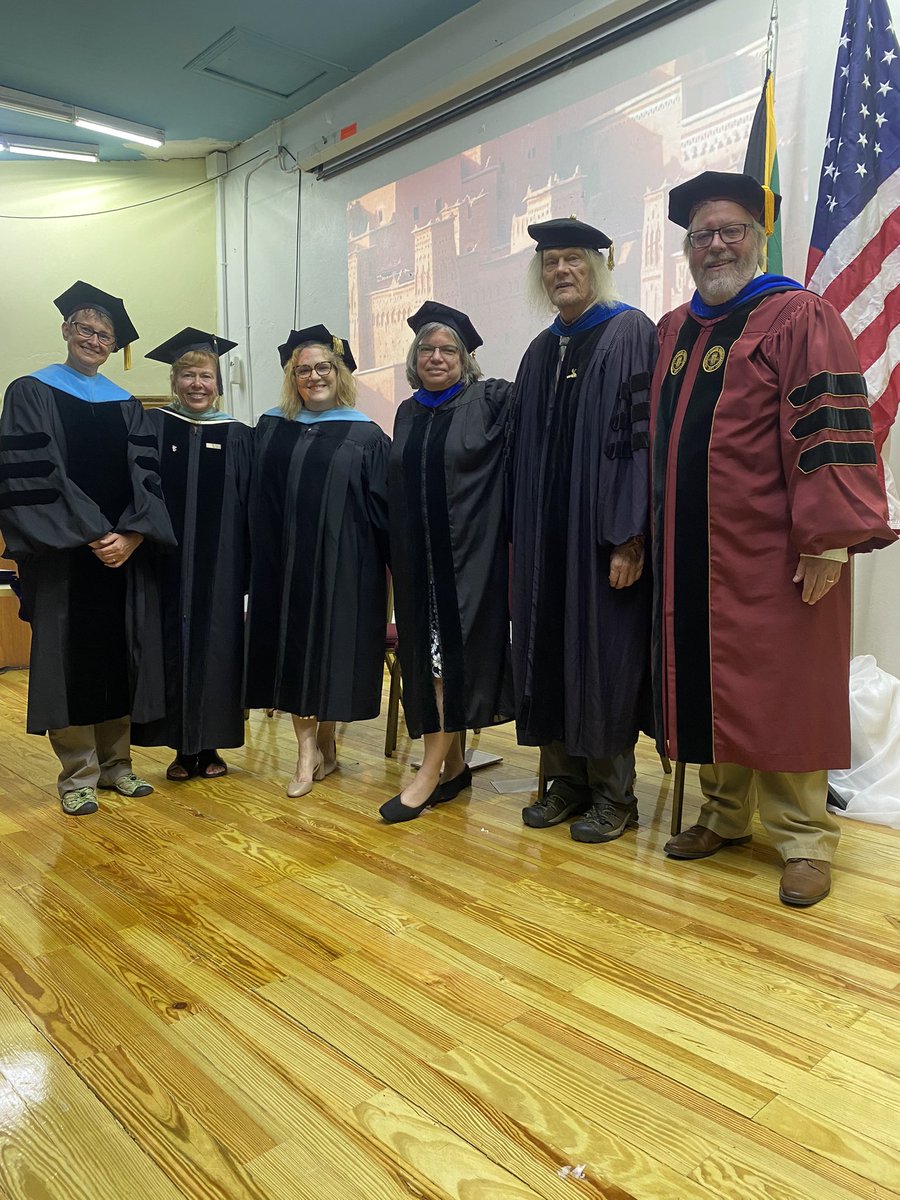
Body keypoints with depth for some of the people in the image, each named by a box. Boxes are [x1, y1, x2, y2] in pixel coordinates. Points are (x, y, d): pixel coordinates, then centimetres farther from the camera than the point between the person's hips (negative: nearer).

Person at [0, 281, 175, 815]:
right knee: (70, 657, 0)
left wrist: (129, 536, -13)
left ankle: (115, 761, 20)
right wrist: (91, 538, -16)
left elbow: (147, 477, 4)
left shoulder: (127, 406, 13)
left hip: (125, 552, 4)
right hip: (63, 555, -3)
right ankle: (78, 773, 12)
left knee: (119, 655, 7)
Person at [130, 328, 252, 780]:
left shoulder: (237, 435, 6)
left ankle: (210, 745, 17)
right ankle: (182, 746, 16)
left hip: (219, 565, 0)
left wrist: (249, 564, -1)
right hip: (167, 562, 0)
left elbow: (249, 505, 5)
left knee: (215, 645, 5)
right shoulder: (153, 427, 4)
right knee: (172, 645, 4)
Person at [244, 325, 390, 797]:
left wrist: (390, 565, -5)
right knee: (292, 651, 4)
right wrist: (261, 562, 7)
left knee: (332, 653, 4)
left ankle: (324, 742, 22)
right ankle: (307, 750, 13)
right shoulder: (271, 429, 9)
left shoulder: (366, 436, -1)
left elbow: (383, 511, -1)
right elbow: (257, 503, 12)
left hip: (342, 565, -3)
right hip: (284, 562, 3)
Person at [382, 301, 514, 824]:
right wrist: (399, 556, 15)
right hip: (419, 555, 6)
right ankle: (455, 765, 19)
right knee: (430, 655, 8)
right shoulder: (407, 414, 14)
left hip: (468, 552, -5)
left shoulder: (490, 401, -2)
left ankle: (430, 772, 1)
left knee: (452, 653, -6)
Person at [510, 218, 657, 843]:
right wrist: (520, 534, 11)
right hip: (546, 536, 7)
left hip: (602, 534, -6)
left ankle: (614, 793, 13)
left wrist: (629, 537, -19)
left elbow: (641, 437, -13)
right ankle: (567, 780, 22)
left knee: (603, 653, -2)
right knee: (550, 648, 8)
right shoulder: (541, 352, 16)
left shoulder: (630, 333, -4)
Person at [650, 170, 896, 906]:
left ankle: (804, 838, 15)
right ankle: (726, 814, 27)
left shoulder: (798, 318, -5)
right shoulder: (673, 332, 15)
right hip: (693, 556, 6)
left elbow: (831, 432, -13)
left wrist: (829, 540, -19)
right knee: (712, 687, 12)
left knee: (781, 692, 1)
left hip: (772, 556, -6)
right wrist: (651, 534, 13)